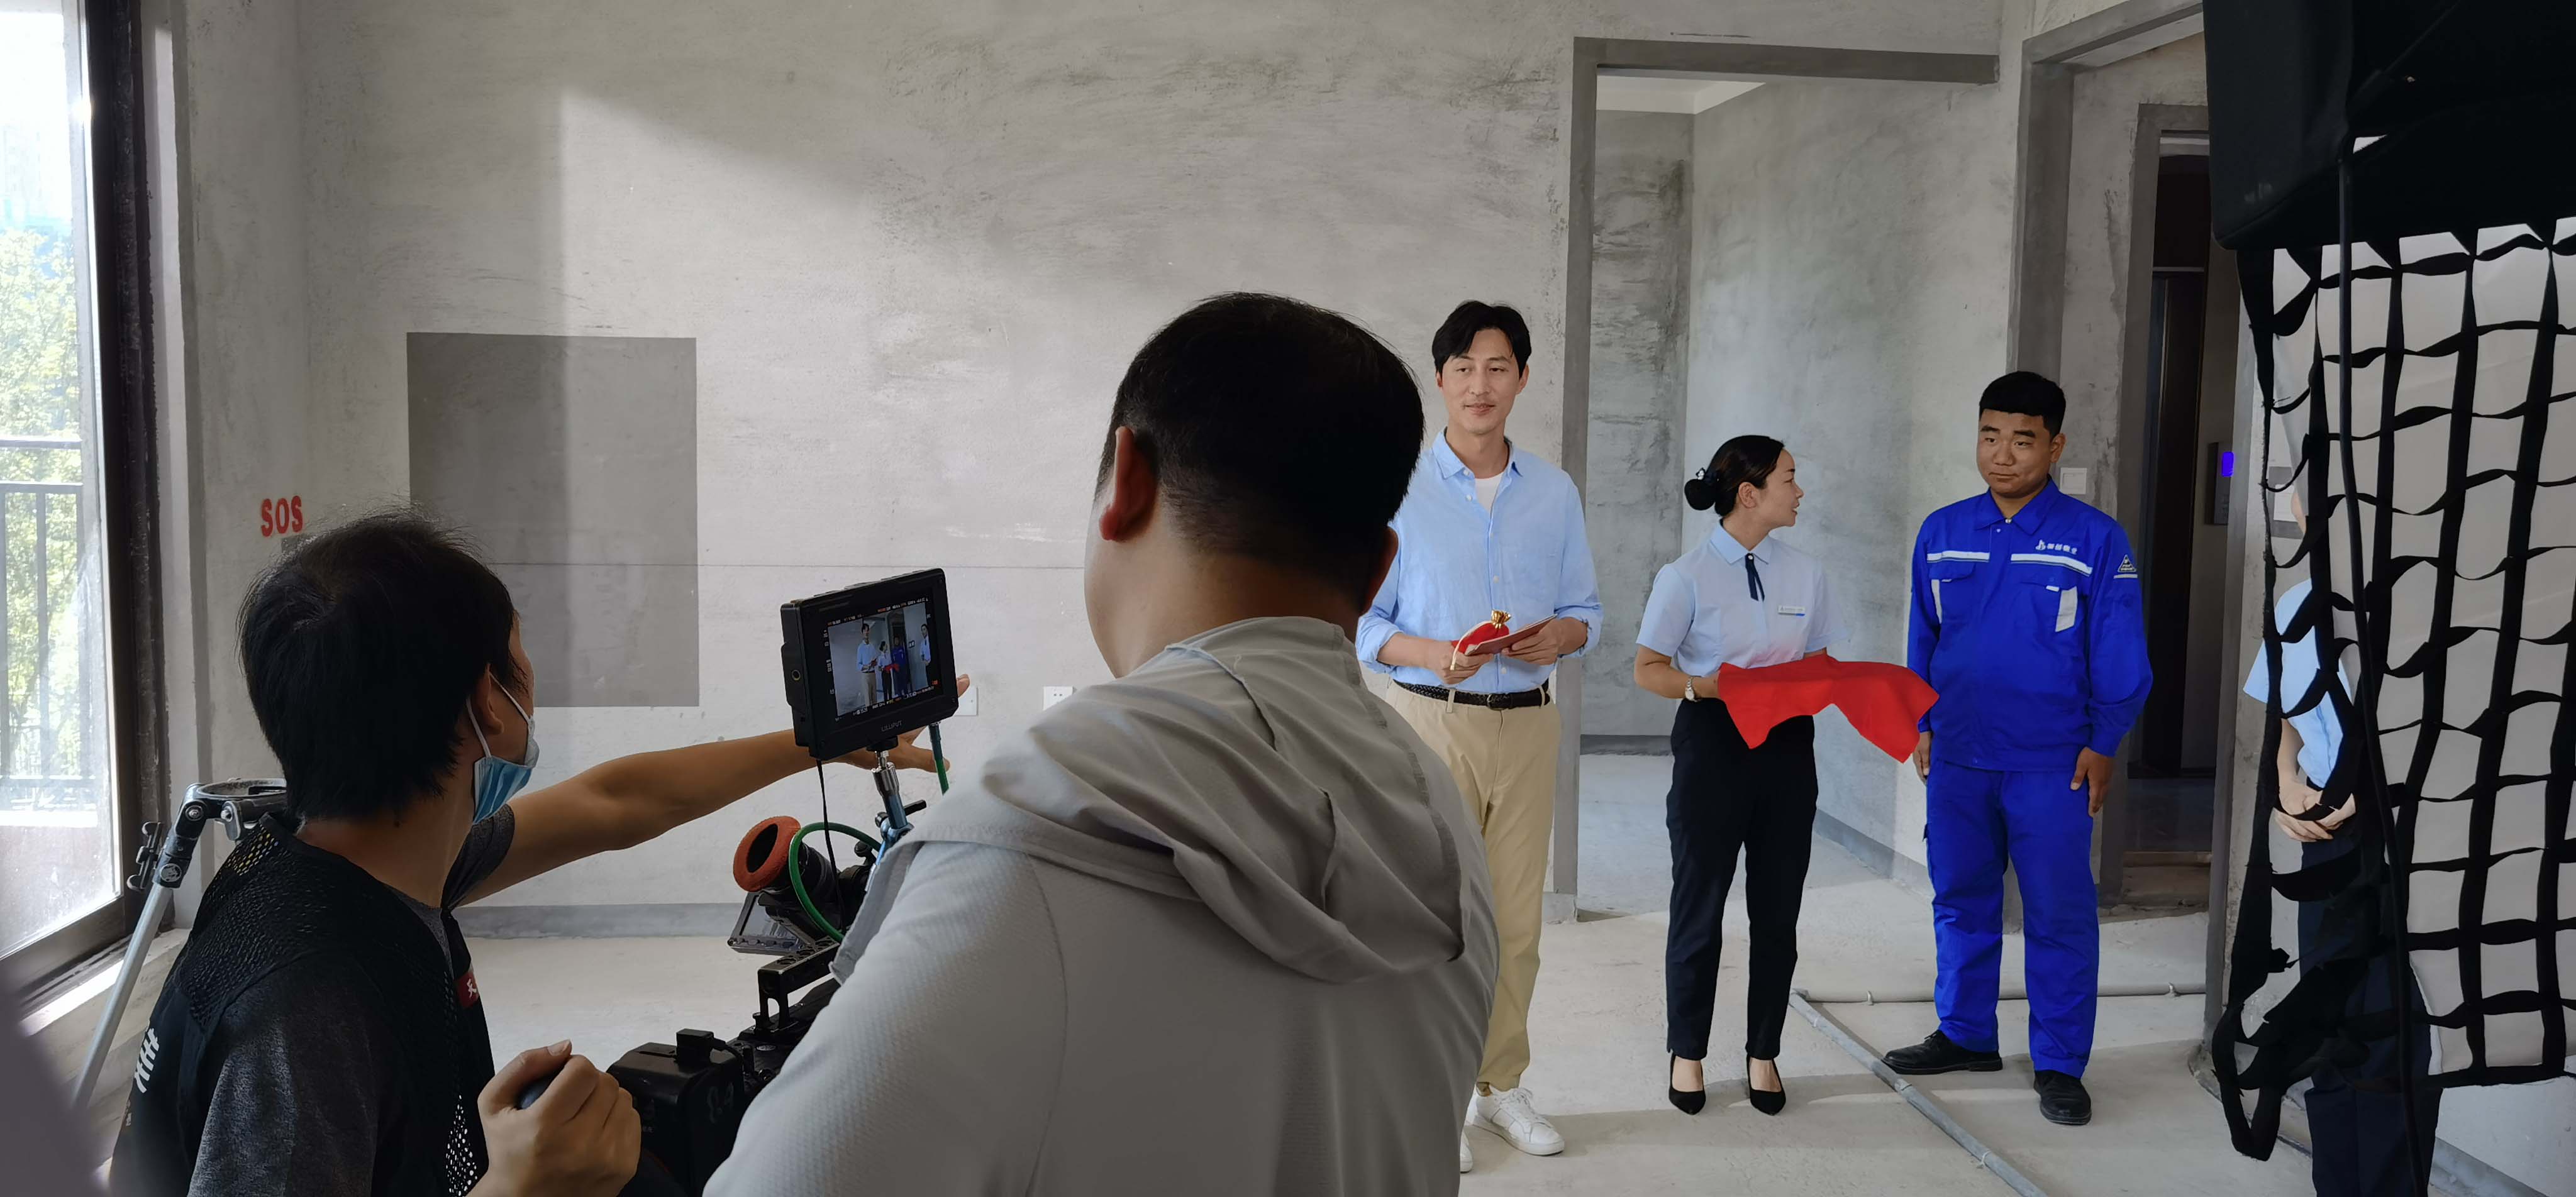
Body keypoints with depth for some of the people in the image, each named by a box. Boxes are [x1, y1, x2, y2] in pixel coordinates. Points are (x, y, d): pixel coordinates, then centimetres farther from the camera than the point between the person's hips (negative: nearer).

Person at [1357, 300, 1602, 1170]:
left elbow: (1584, 607, 13)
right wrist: (1430, 655, -20)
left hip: (1528, 723, 3)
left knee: (1516, 919, 9)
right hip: (1433, 720, -3)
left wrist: (1561, 636, -10)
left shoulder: (1555, 494, 9)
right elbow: (1361, 618, -3)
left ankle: (1501, 1085, 23)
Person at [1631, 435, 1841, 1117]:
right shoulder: (1688, 576, -6)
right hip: (1712, 742, -4)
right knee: (1700, 907, 5)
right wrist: (1707, 685, -21)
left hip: (1788, 747, 4)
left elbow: (1820, 660, 13)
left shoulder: (1804, 573, 8)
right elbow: (1649, 669, -4)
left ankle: (1763, 1054, 22)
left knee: (1777, 910, 8)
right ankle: (1687, 1053, 20)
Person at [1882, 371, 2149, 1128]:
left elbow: (2119, 656, -4)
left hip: (2051, 764, -3)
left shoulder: (2095, 540, -7)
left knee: (2059, 913, 3)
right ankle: (1966, 1035, 28)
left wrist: (2103, 744, -5)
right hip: (1957, 757, 4)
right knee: (1961, 900, 13)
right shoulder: (1940, 534, 3)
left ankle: (2059, 1065, 14)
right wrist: (1921, 725, 9)